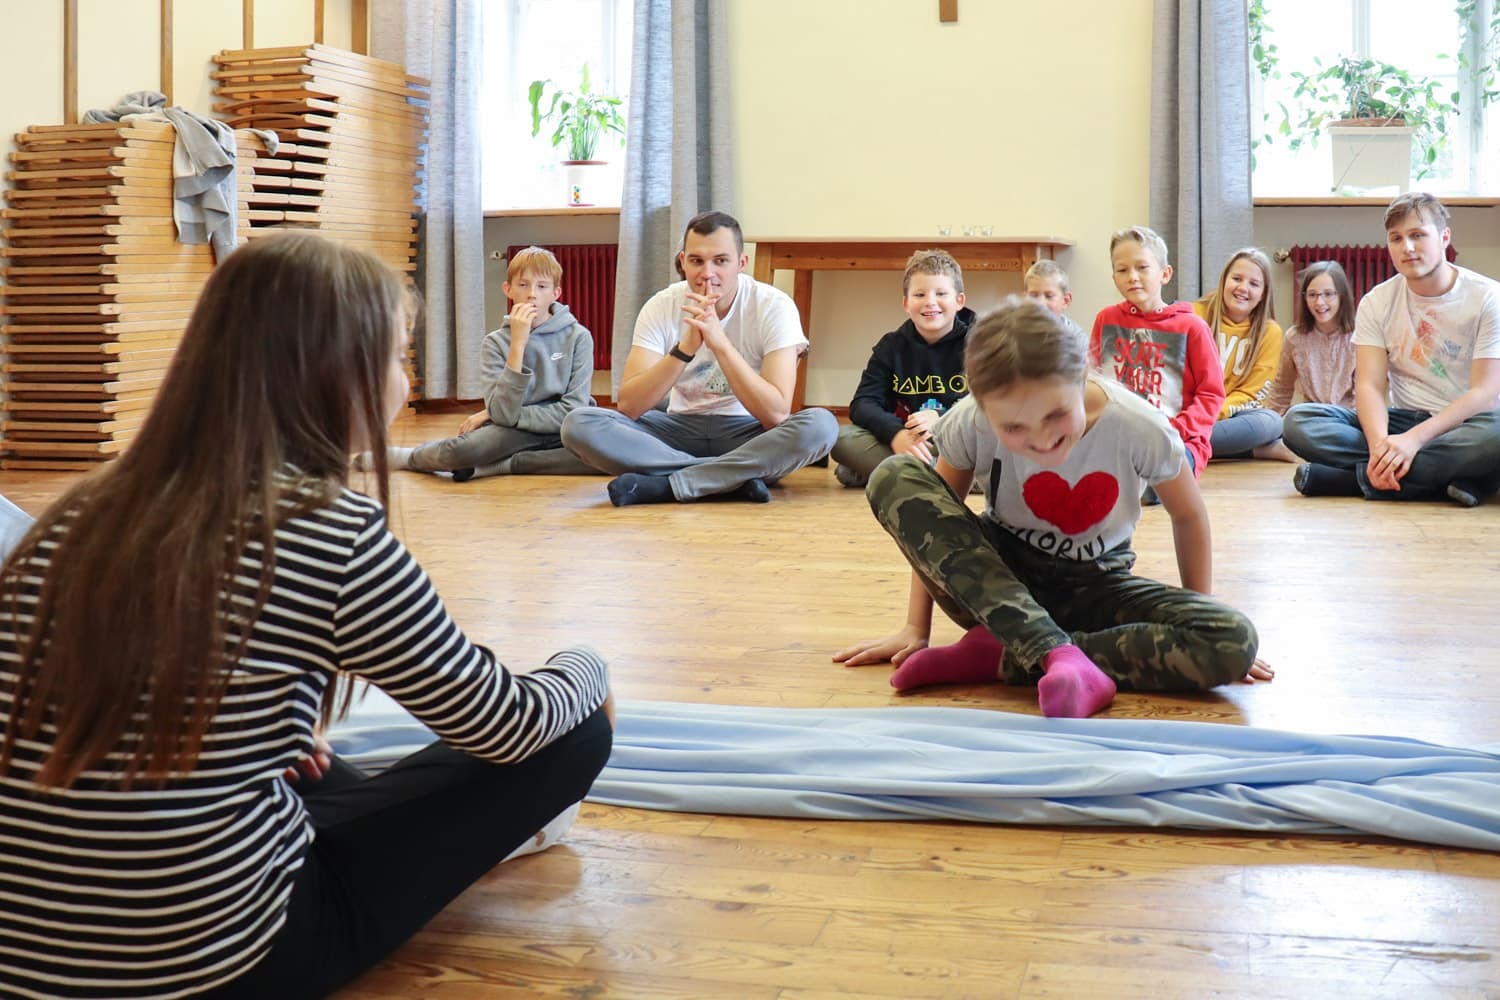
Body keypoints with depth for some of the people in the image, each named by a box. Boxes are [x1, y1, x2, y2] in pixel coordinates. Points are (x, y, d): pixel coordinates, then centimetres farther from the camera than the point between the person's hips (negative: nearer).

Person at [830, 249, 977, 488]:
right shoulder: (892, 346, 6)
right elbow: (862, 403, -4)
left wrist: (941, 419, -26)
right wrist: (895, 433, -27)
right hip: (905, 442, 2)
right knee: (842, 437, -20)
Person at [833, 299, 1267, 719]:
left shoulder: (1138, 427, -25)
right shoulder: (971, 422, -23)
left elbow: (1189, 515, -8)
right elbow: (928, 514, -8)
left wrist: (1200, 642, -1)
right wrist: (915, 630, -8)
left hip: (1093, 588, 0)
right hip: (1001, 582, 0)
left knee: (1236, 643, -29)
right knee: (893, 477, -28)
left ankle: (1000, 656, -24)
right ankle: (1060, 656, -37)